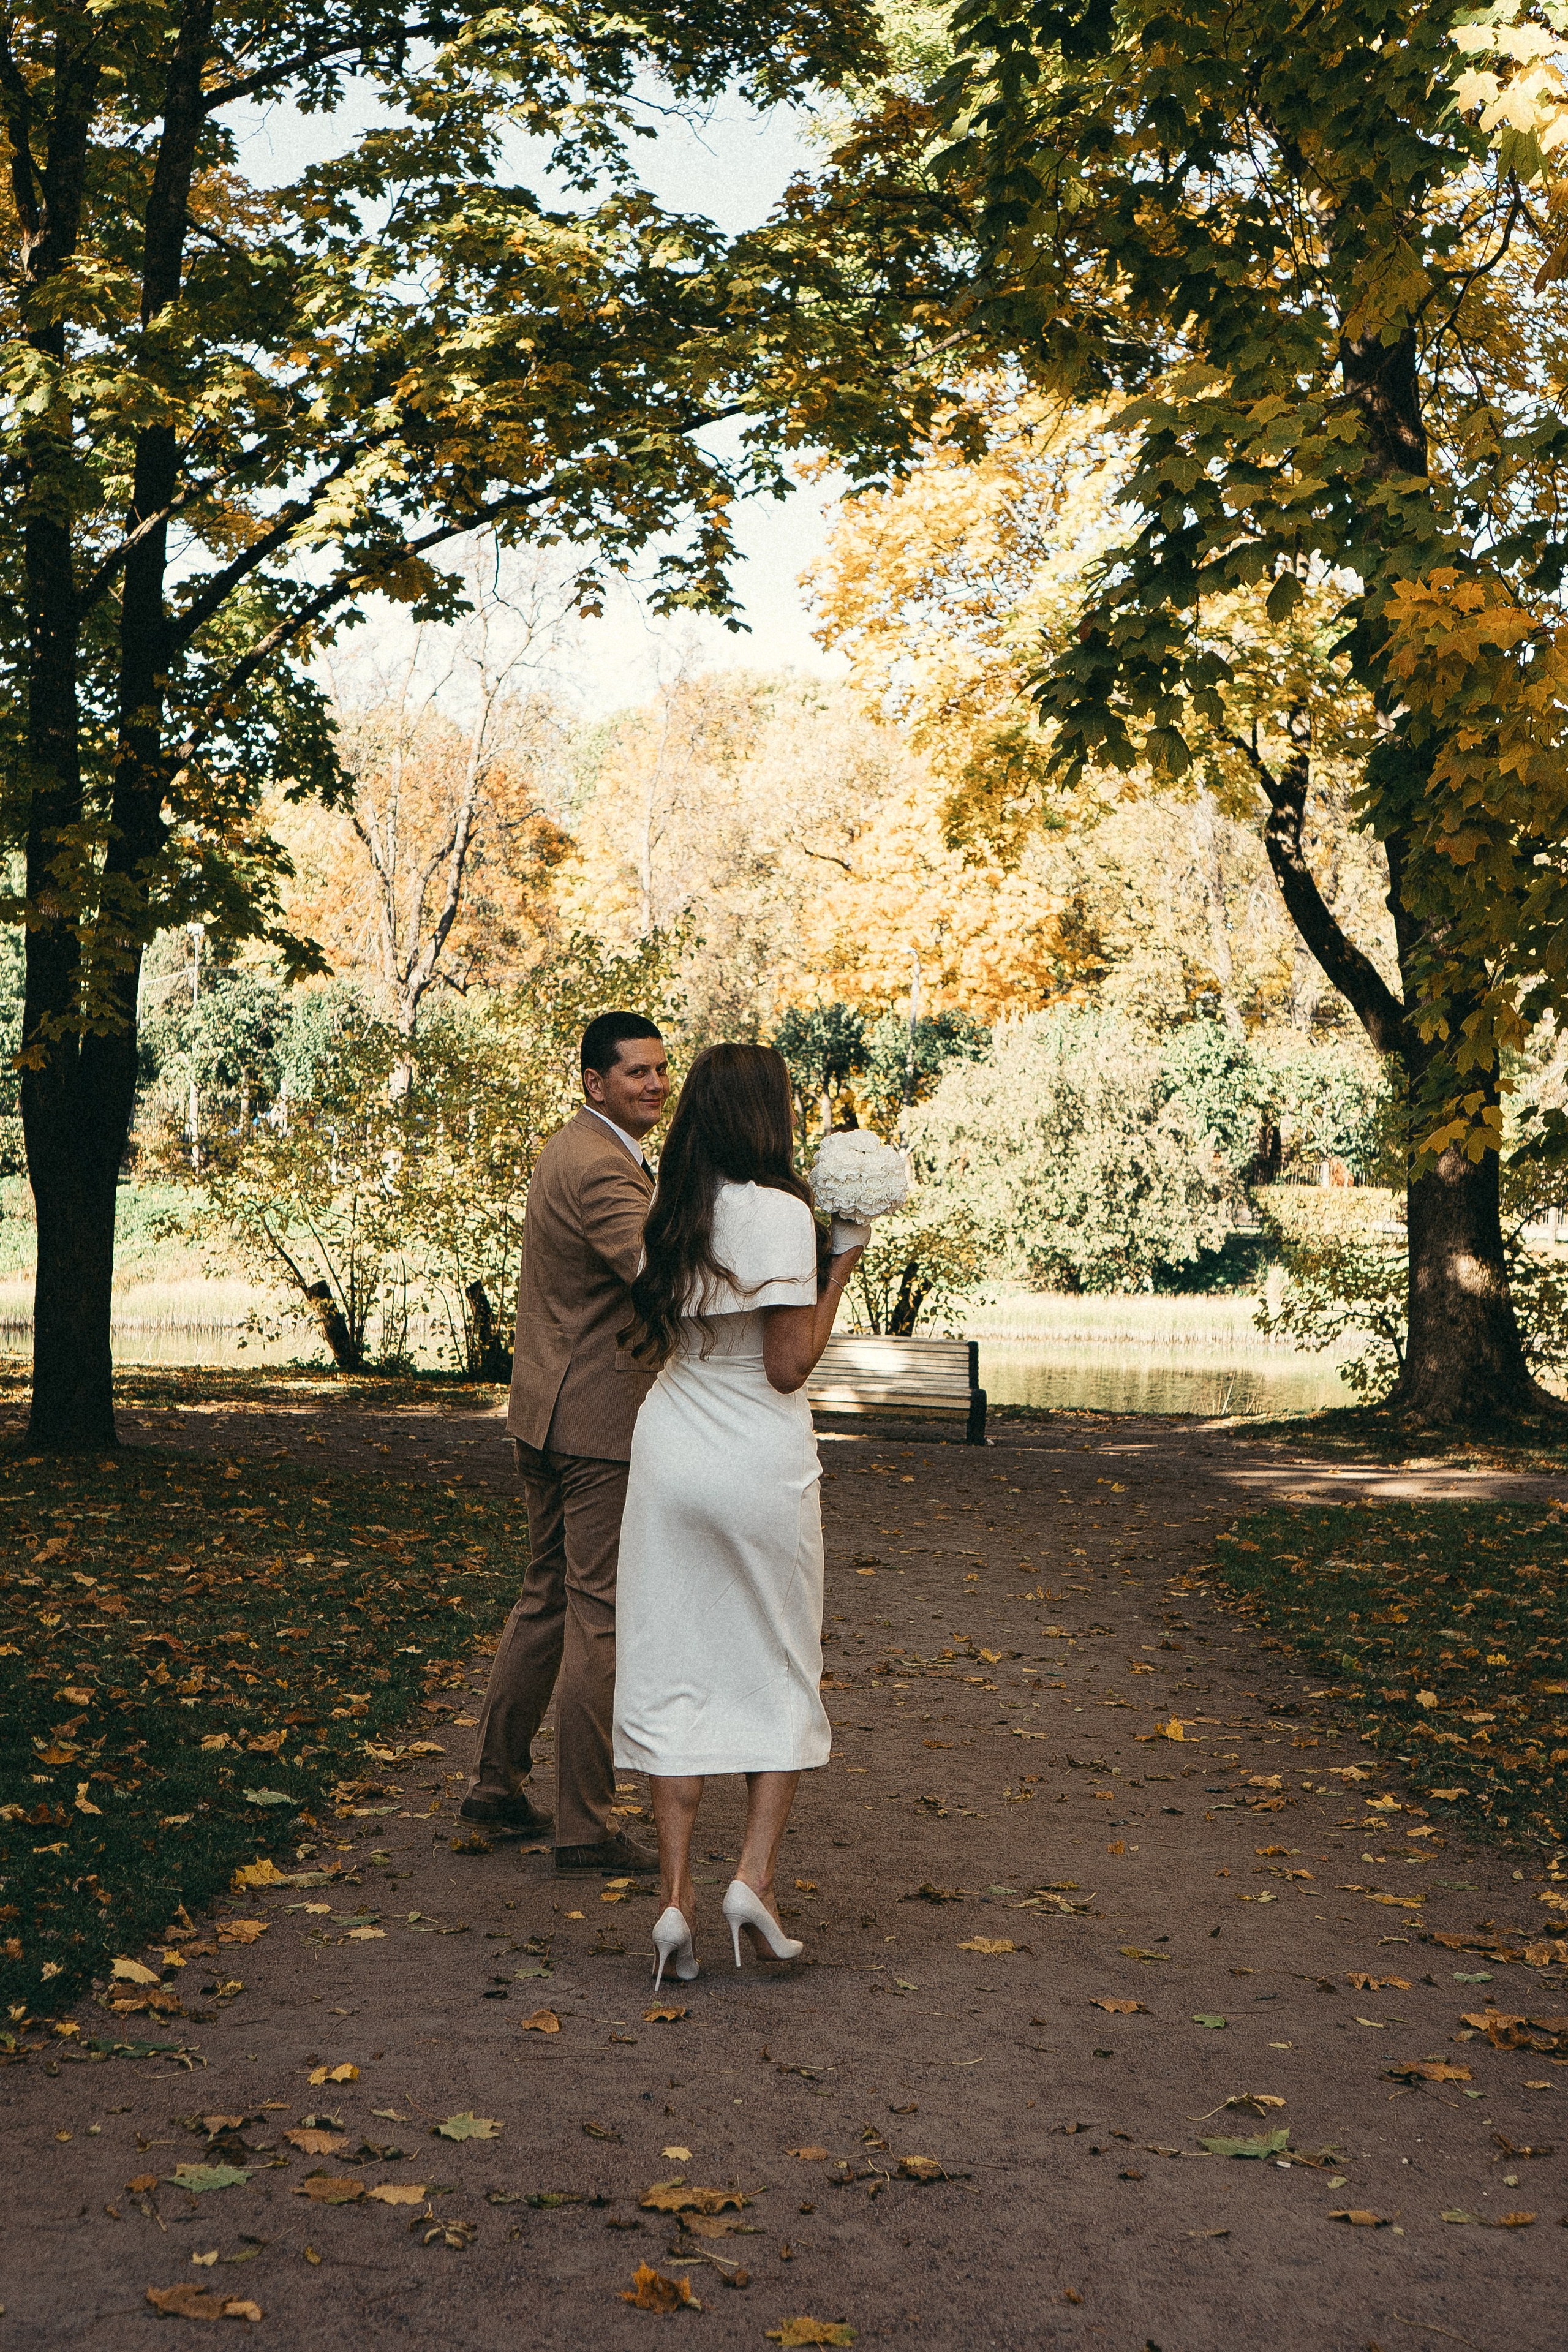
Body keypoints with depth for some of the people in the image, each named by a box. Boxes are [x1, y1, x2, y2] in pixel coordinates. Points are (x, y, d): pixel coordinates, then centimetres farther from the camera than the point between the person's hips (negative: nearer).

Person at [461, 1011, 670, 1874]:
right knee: (601, 1618, -3)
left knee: (546, 1599, 19)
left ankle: (496, 1781, 28)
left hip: (546, 1414, 11)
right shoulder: (601, 1169, -18)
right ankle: (585, 1825, 3)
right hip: (600, 1419, -10)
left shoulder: (568, 1152, 16)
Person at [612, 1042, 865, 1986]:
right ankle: (757, 1873, 1)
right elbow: (788, 1366, -15)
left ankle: (676, 1892, 3)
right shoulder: (781, 1213, -13)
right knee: (781, 1671, 11)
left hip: (670, 1451, 5)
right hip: (761, 1464, -4)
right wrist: (838, 1276, -3)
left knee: (673, 1669, 7)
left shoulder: (676, 1214, 5)